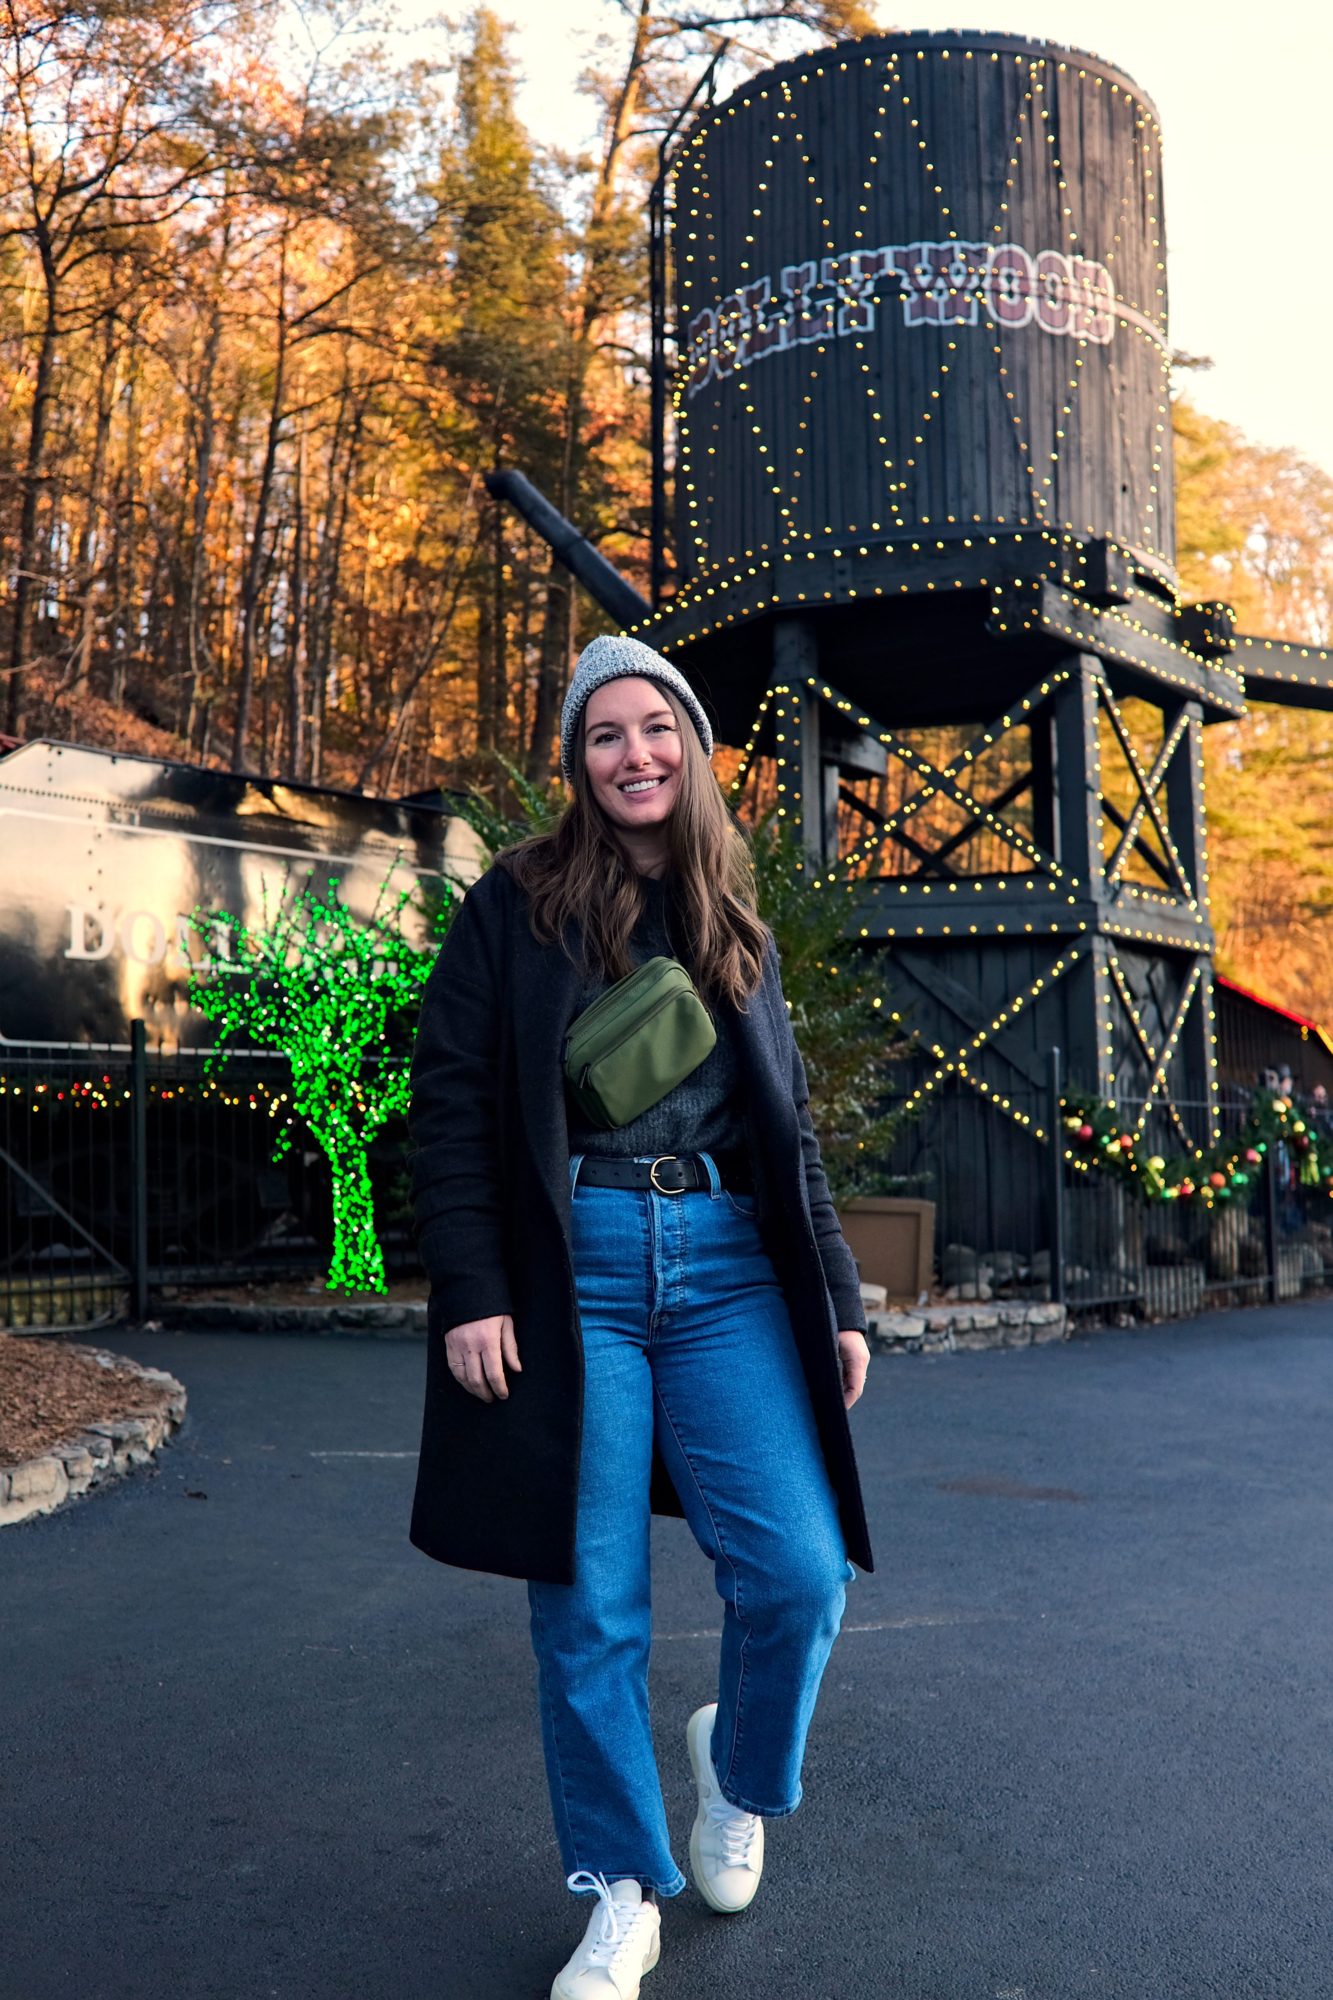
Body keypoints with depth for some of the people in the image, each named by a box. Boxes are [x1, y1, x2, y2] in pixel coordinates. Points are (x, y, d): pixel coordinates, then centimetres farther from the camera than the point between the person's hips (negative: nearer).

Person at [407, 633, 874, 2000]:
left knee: (799, 1571, -7)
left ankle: (739, 1769, 25)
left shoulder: (736, 931, 16)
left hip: (725, 1270, 3)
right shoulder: (518, 903, 4)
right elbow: (449, 1103, -1)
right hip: (571, 1270, -2)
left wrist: (838, 1301, 12)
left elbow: (790, 1132, 18)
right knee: (588, 1605, 2)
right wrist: (468, 1293, -9)